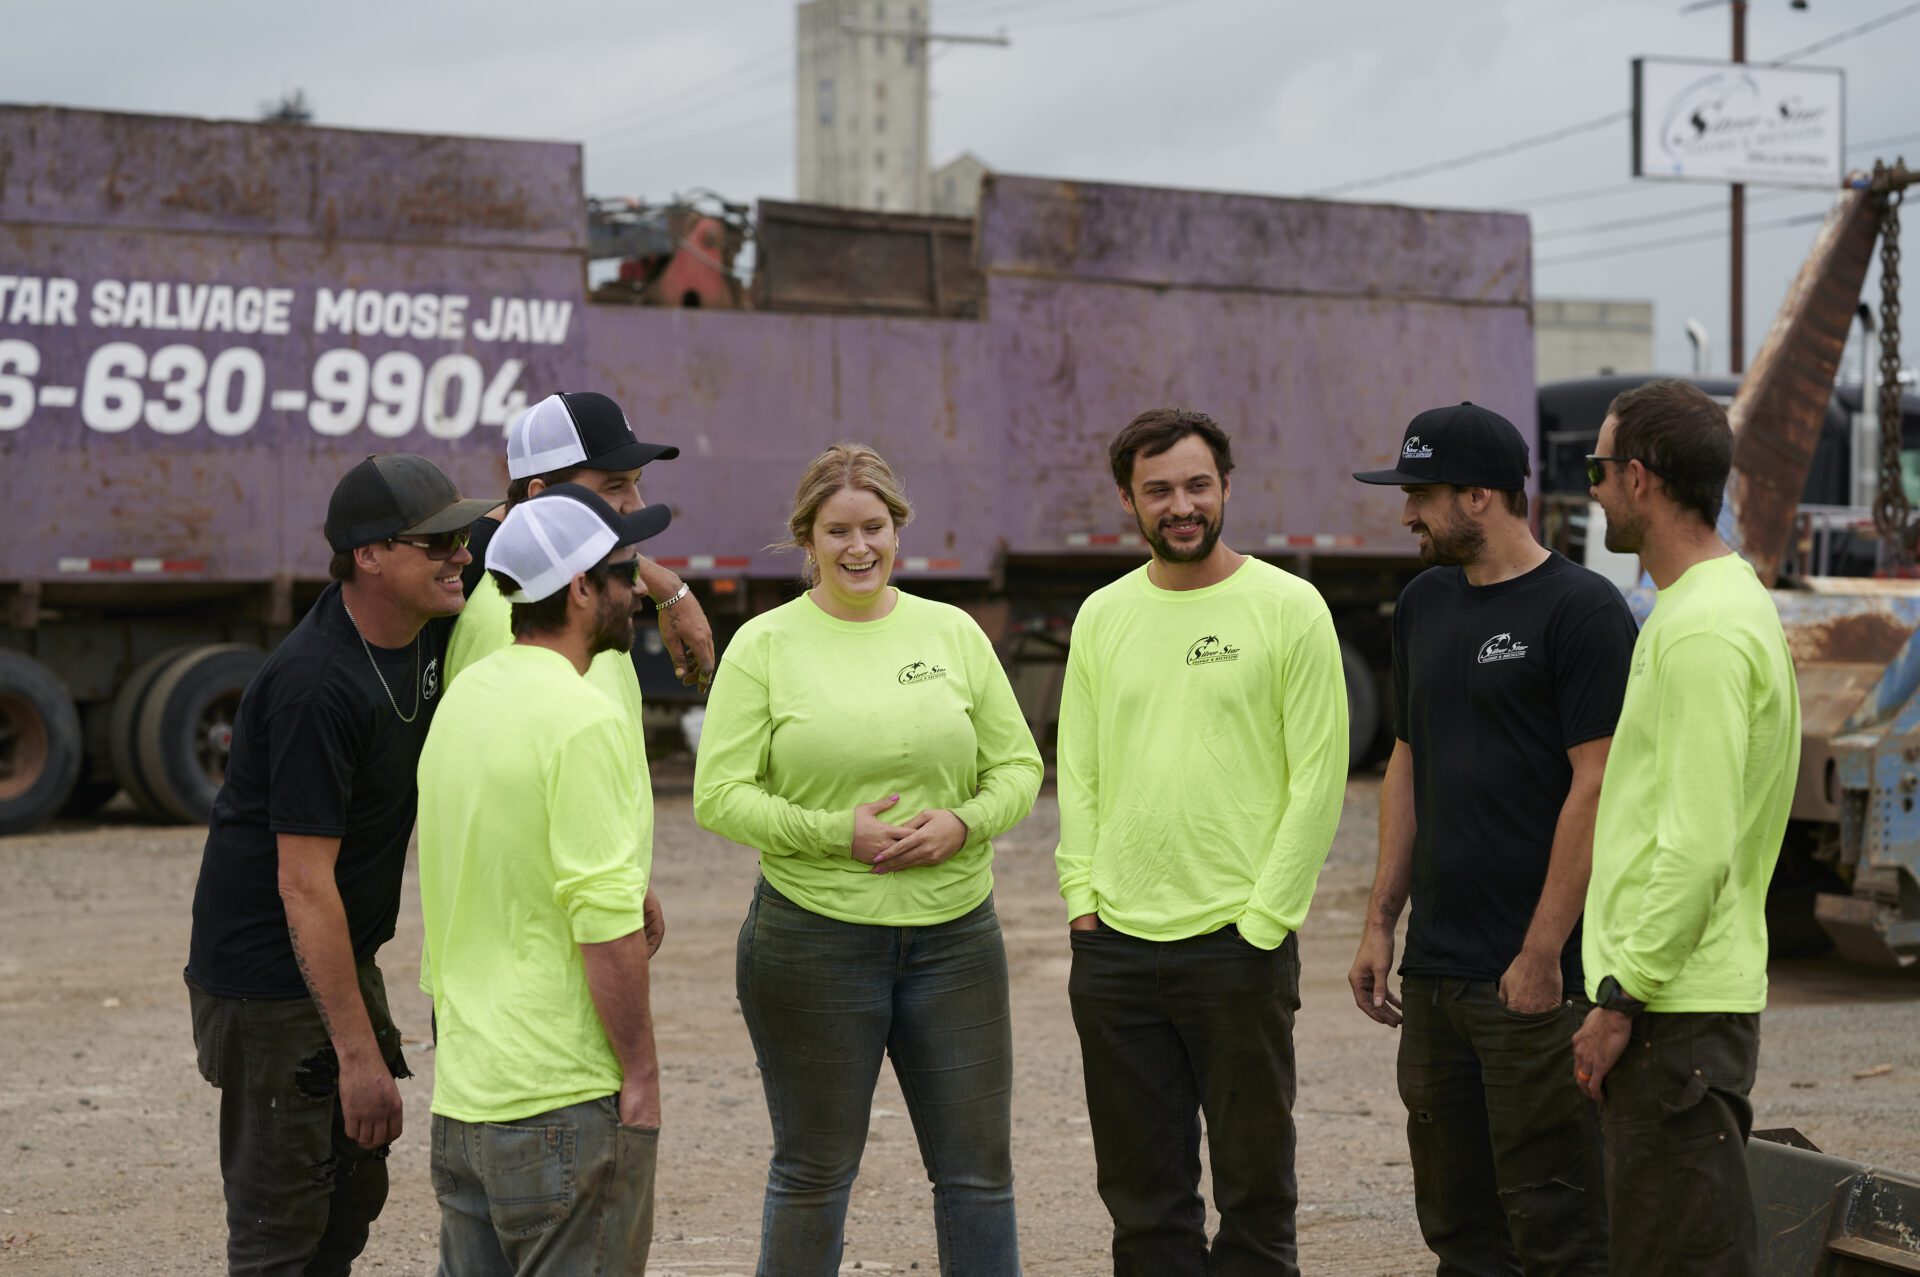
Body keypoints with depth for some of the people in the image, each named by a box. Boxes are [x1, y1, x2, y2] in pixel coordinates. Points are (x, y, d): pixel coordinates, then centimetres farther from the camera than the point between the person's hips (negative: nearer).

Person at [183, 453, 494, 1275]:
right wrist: (358, 1054, -27)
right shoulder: (319, 688, -27)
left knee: (354, 1196, 16)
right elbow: (305, 886, -27)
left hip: (345, 961, 9)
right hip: (272, 983, -9)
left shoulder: (425, 628, -2)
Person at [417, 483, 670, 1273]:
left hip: (462, 1090, 9)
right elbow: (606, 924, -19)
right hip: (564, 1094, -8)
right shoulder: (583, 719, -16)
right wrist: (641, 1073, -13)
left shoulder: (464, 698, 11)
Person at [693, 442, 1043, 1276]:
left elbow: (1018, 766, 10)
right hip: (813, 940, -2)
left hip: (955, 934, 3)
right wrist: (835, 834, -18)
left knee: (979, 1168, 6)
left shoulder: (952, 633, 7)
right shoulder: (764, 645, -2)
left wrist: (964, 822, -11)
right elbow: (718, 795, -6)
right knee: (813, 1173, 8)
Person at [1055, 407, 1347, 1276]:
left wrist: (1264, 919, -11)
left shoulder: (1287, 607, -4)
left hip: (1238, 943, -4)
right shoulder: (1102, 616, 10)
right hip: (1114, 945, 4)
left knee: (1254, 1186, 5)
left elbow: (1318, 777, -7)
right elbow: (1078, 772, 12)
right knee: (1143, 1197, 11)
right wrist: (1082, 898, 2)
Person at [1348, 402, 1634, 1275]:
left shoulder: (1581, 609, -10)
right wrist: (1381, 924, 14)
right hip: (1434, 970, 8)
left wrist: (1543, 956, -17)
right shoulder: (1425, 605, 14)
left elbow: (1596, 788, -14)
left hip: (1536, 976, -7)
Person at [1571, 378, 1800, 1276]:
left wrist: (1622, 998, -19)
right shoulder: (1726, 601, 16)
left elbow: (1696, 847, -23)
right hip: (1678, 995, 10)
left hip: (1676, 1008, -10)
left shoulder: (1704, 628, -17)